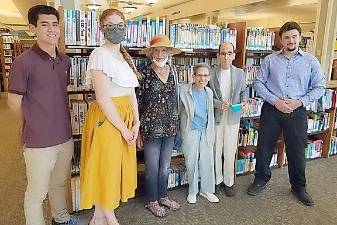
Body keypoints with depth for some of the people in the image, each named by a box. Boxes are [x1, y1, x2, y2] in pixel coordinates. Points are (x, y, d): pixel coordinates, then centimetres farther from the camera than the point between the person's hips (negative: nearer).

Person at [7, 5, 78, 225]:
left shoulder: (65, 60, 4)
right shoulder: (24, 62, -14)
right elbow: (14, 101, -6)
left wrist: (59, 122, 14)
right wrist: (34, 126, 5)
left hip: (65, 137, 6)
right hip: (39, 141, -6)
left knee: (60, 184, 24)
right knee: (36, 193, 10)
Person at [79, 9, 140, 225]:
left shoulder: (125, 56, 11)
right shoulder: (100, 55, -14)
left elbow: (131, 93, 11)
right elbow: (103, 99, -20)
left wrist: (136, 123, 1)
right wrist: (124, 128, -15)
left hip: (126, 118, 9)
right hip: (106, 119, -8)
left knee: (120, 165, 16)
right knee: (105, 168, 7)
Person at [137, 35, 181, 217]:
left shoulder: (173, 72, 5)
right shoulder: (144, 73, -9)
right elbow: (137, 102, -8)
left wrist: (176, 124, 14)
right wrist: (138, 130, -8)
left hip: (170, 127, 5)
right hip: (151, 127, -4)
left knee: (165, 166, 17)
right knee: (152, 167, 9)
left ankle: (163, 196, 36)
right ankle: (152, 201, 28)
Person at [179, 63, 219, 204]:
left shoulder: (209, 92, 2)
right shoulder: (184, 91, -14)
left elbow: (211, 114, 11)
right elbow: (178, 111, -8)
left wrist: (212, 133, 12)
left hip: (206, 131, 4)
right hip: (190, 131, -4)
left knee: (207, 161, 9)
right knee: (191, 162, 7)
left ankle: (207, 190, 28)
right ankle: (192, 191, 26)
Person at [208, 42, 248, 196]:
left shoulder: (240, 73, 3)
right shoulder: (211, 73, -5)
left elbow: (244, 91, 14)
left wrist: (243, 101, -6)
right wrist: (219, 104, -19)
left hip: (233, 118, 1)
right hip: (216, 117, -1)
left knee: (230, 152, 8)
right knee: (216, 151, 9)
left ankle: (228, 182, 25)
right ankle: (216, 180, 28)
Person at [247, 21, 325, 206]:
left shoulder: (311, 61, 3)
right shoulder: (270, 60, 1)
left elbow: (319, 87, 3)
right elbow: (258, 83, -1)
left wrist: (300, 101, -12)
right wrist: (275, 101, -12)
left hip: (297, 111, 0)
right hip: (271, 109, 0)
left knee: (297, 151, 10)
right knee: (264, 147, 9)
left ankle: (298, 187, 31)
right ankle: (261, 179, 31)